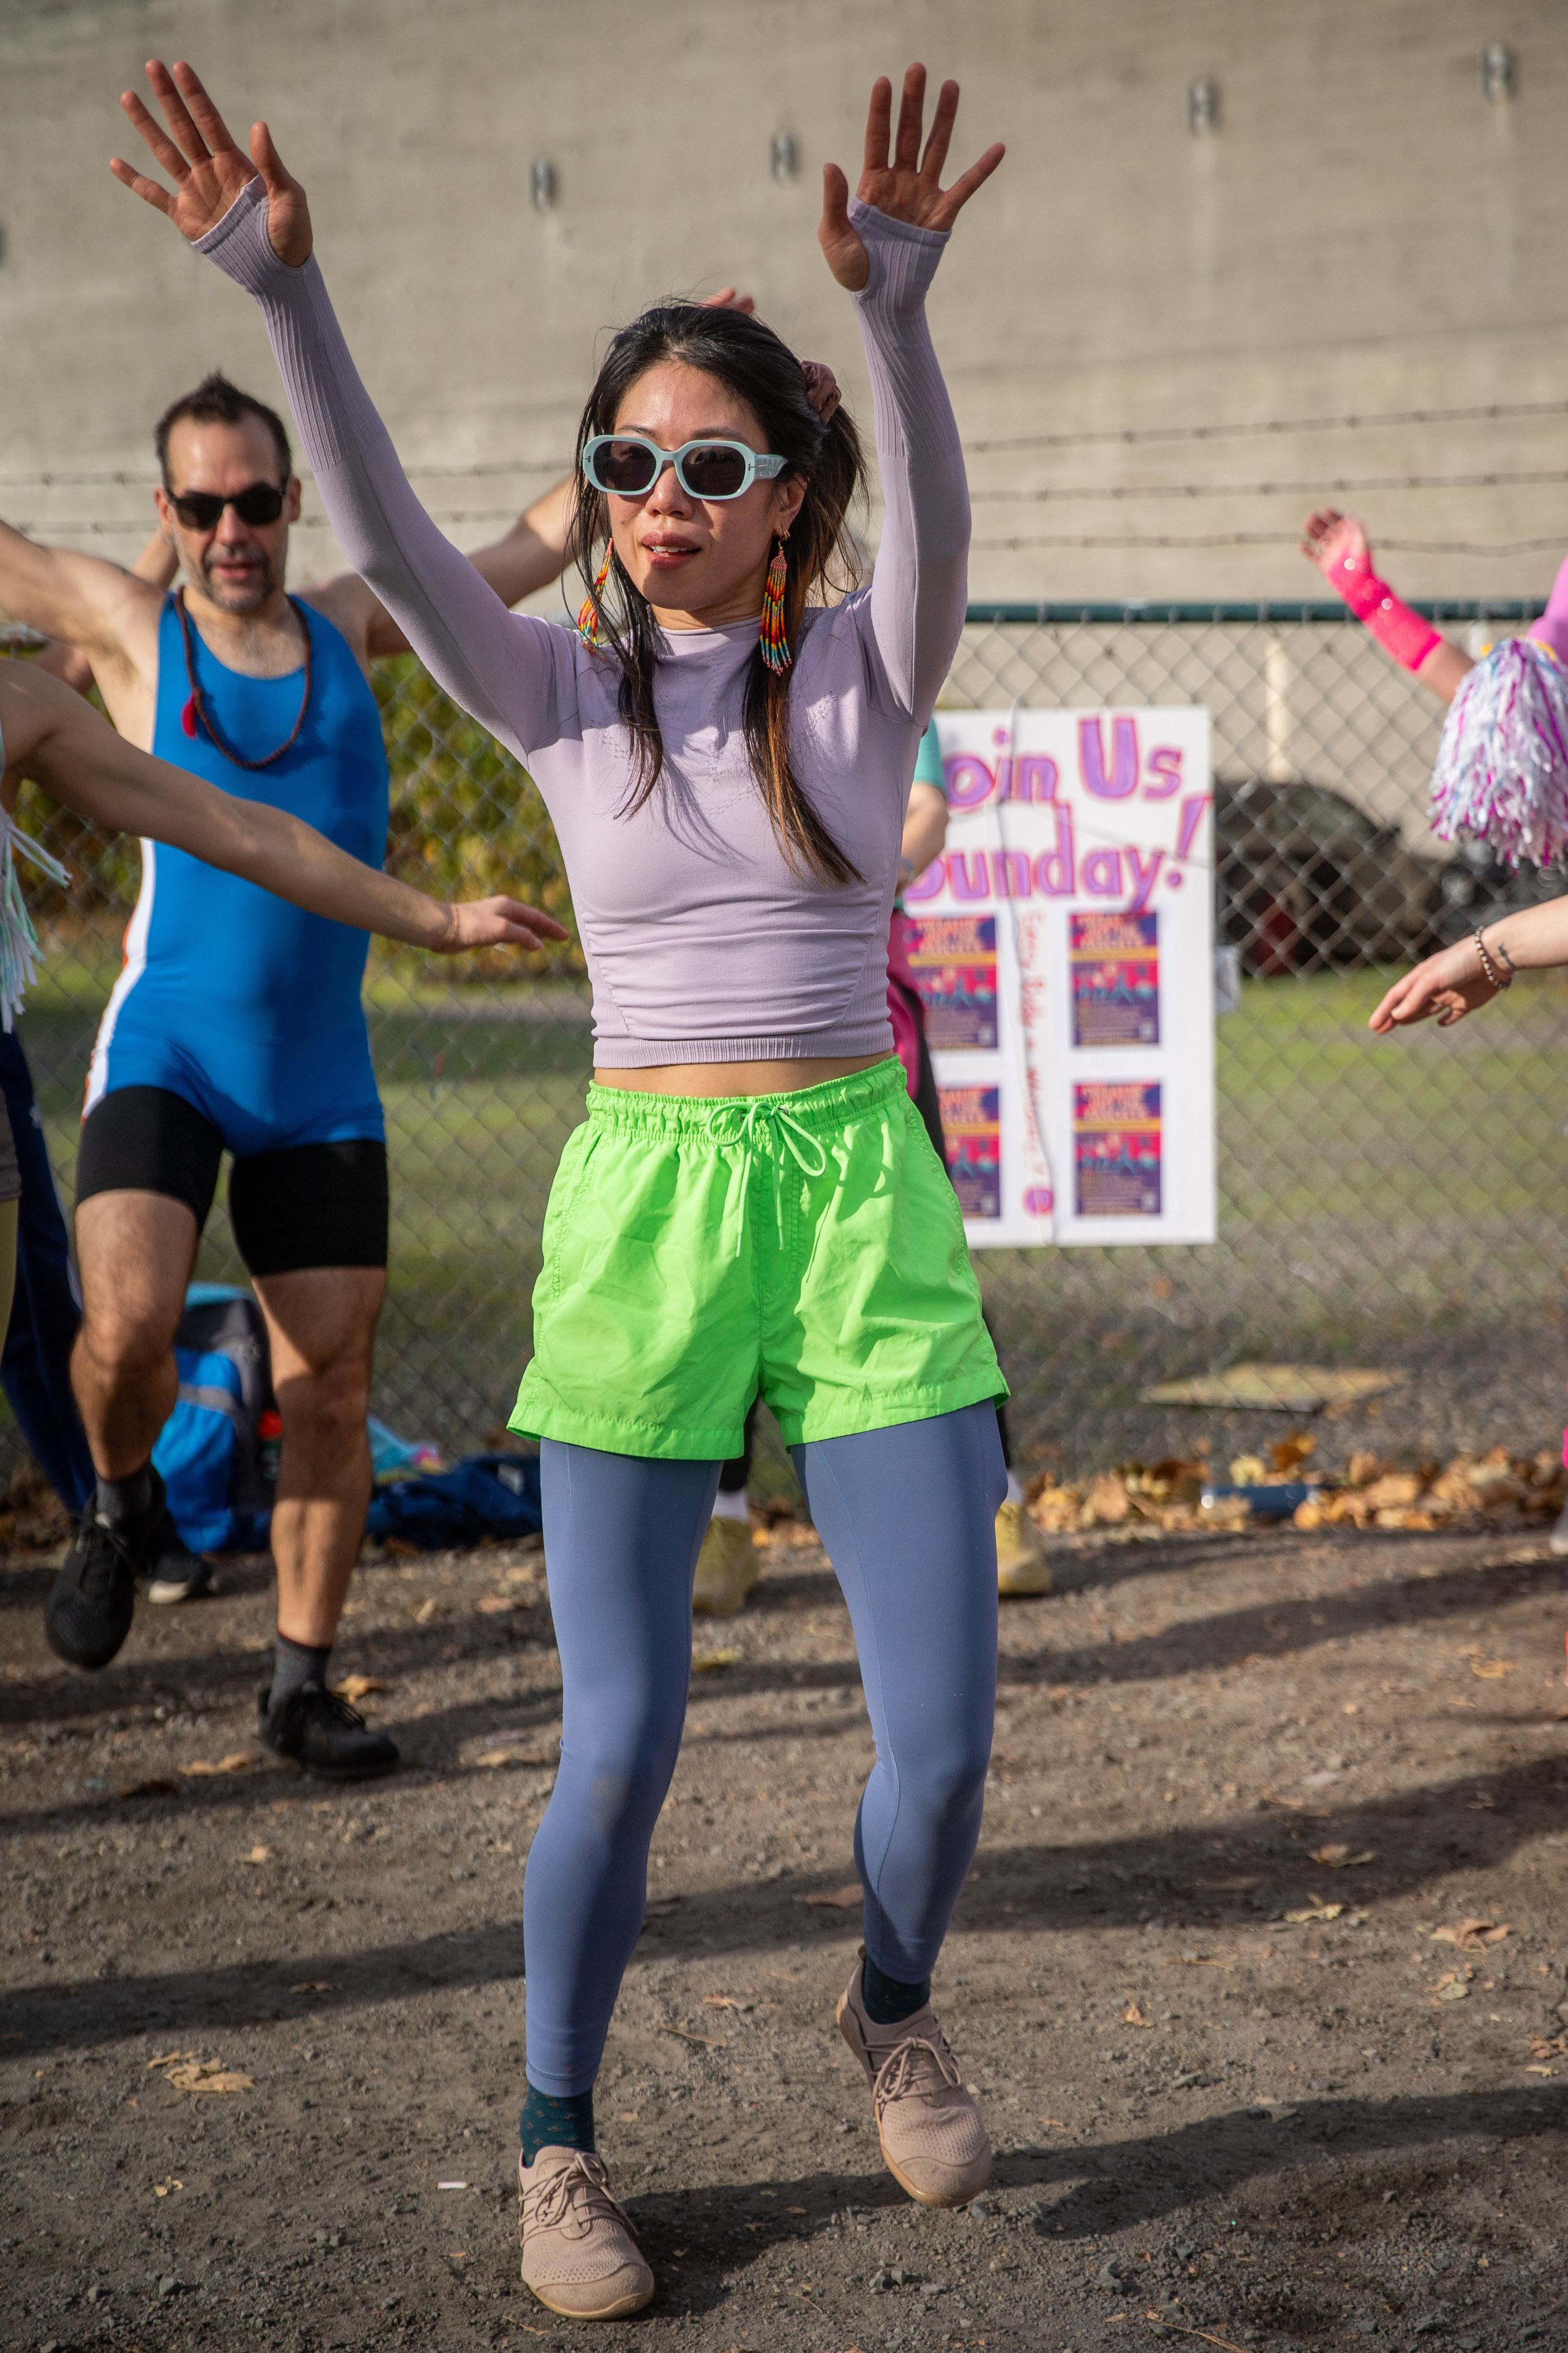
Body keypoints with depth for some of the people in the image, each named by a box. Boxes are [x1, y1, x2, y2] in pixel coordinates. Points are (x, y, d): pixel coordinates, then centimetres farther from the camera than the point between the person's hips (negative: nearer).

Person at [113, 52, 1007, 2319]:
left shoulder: (863, 669, 2)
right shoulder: (560, 691, 3)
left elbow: (933, 522, -20)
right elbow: (387, 539, -13)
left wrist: (896, 300, -40)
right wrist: (282, 288, -30)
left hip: (864, 1199, 0)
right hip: (640, 1209, 0)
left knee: (943, 1734, -2)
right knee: (618, 1750, -4)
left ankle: (893, 2009, 31)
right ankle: (557, 2141, 19)